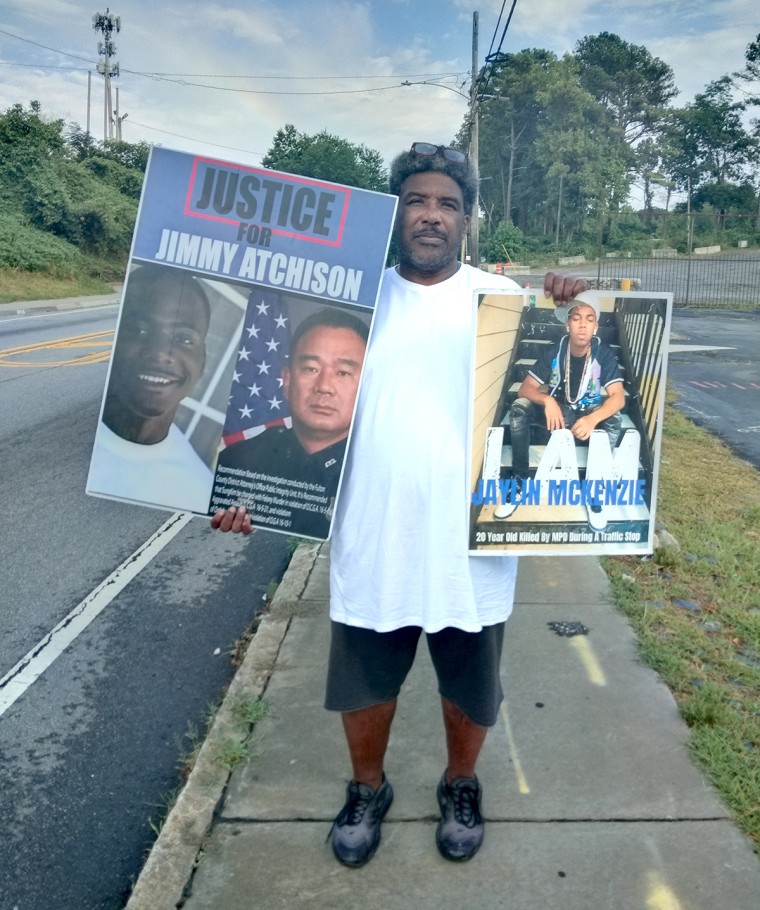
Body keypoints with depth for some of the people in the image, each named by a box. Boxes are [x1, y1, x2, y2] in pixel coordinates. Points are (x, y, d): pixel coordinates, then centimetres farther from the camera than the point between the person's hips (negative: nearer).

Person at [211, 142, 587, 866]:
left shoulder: (504, 301, -1)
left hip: (470, 547, 0)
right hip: (372, 547, 1)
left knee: (469, 688, 19)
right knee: (363, 686, 18)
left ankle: (460, 786, 49)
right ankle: (367, 790, 47)